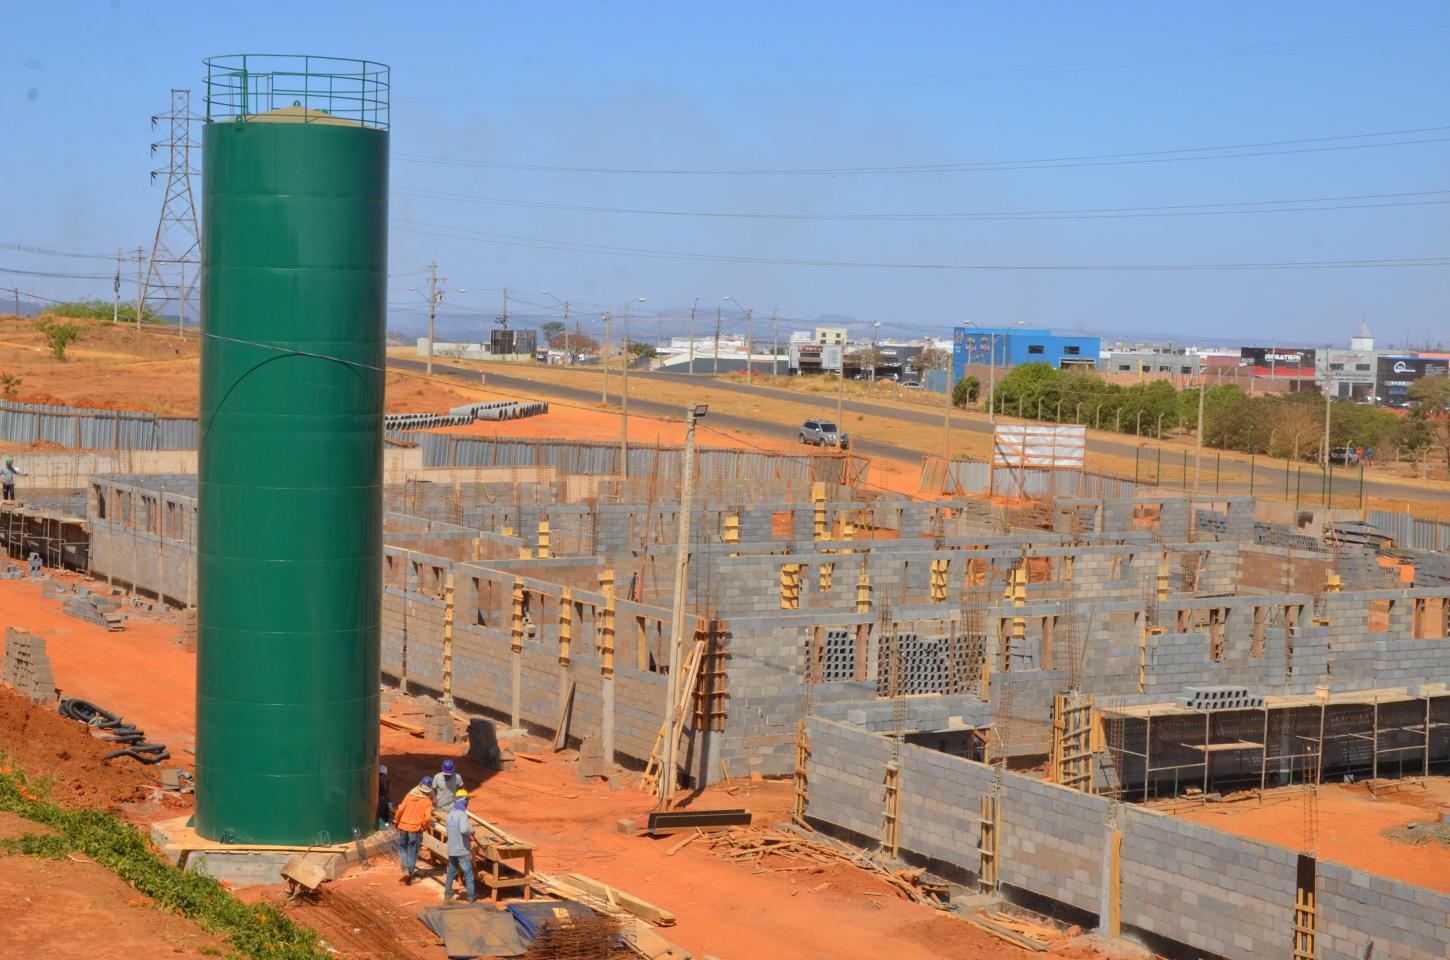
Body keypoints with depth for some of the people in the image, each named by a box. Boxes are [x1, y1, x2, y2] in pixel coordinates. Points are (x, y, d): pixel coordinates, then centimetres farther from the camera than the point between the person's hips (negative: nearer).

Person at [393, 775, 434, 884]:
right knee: (413, 852, 11)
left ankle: (405, 870, 5)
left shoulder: (410, 795, -2)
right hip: (415, 828, -2)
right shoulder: (428, 801, -7)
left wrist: (396, 821, 9)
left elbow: (400, 809, -5)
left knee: (404, 849, 19)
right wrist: (424, 826, 5)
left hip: (403, 826, 2)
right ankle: (411, 873, 16)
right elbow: (427, 818, -15)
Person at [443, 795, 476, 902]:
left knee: (450, 874, 16)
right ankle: (471, 898, 10)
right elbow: (464, 829, -32)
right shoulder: (462, 814, -16)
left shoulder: (450, 815, 7)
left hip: (451, 850, 6)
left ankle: (447, 896, 20)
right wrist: (472, 829, -12)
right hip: (463, 850, -6)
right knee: (468, 874, 5)